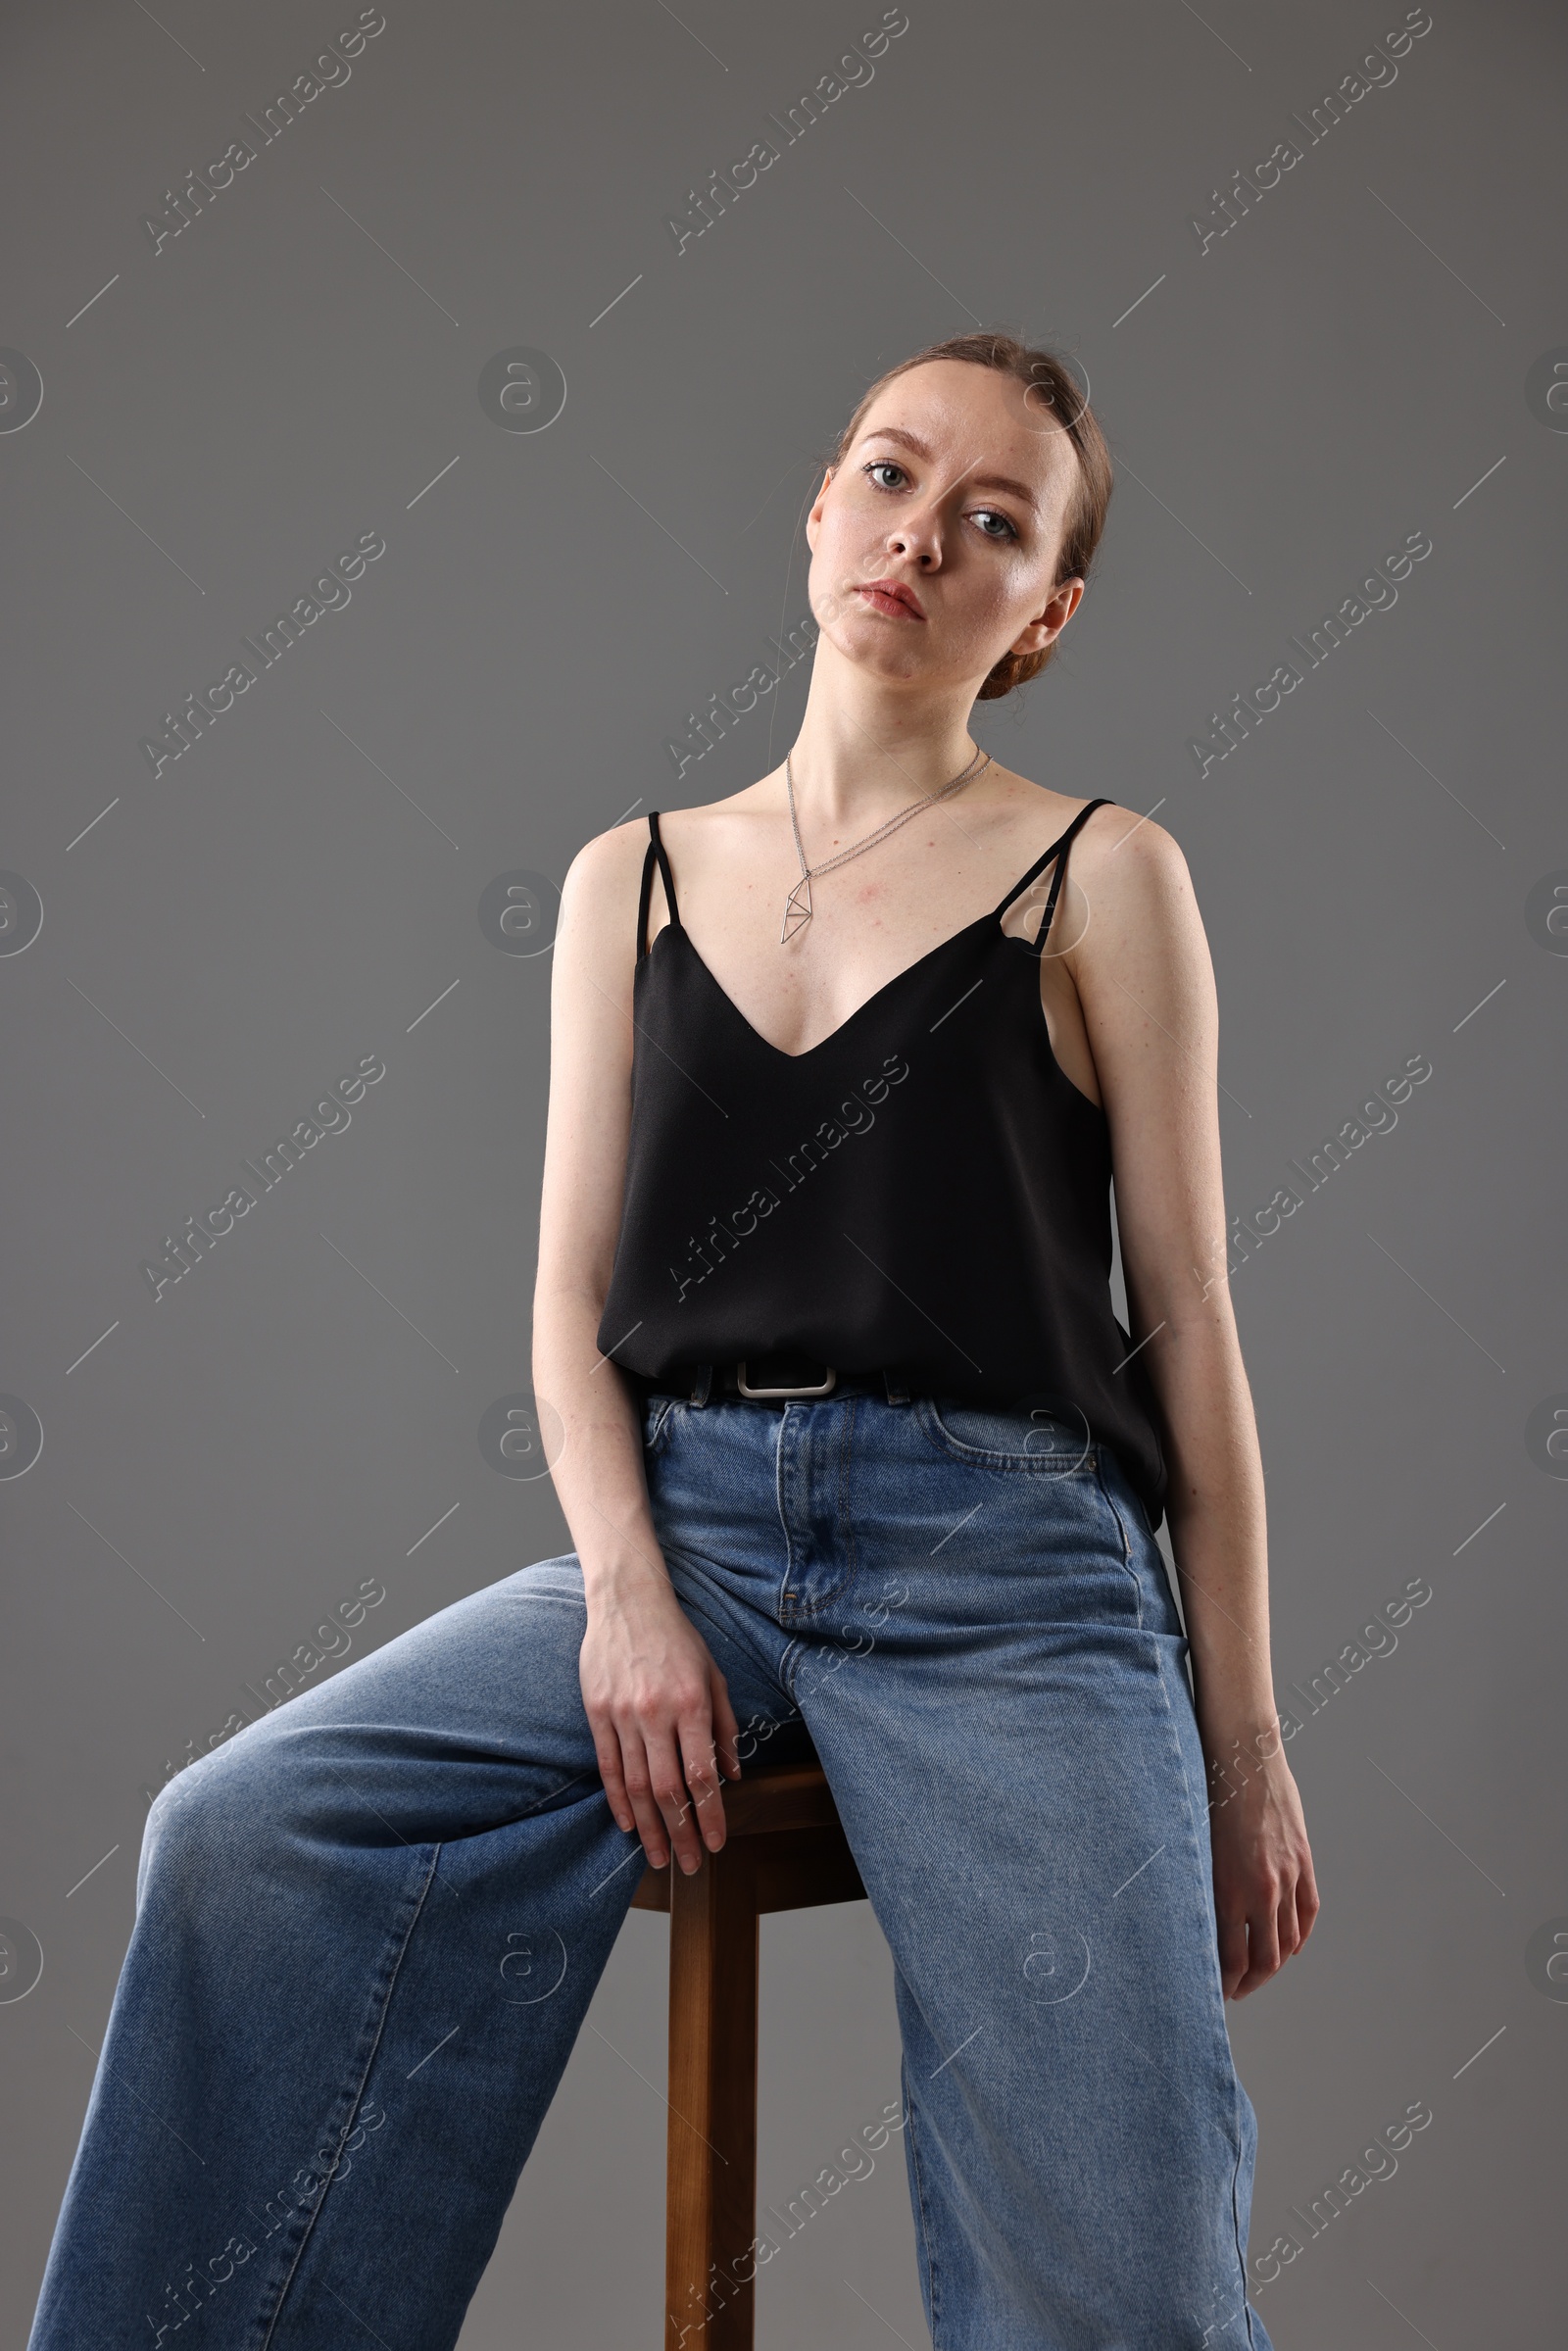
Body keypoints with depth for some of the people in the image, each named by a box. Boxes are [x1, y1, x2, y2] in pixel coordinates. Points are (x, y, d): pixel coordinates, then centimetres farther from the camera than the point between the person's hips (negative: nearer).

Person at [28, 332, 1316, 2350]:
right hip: (683, 1522, 3)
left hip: (1004, 1565, -2)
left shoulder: (1099, 876, 7)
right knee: (250, 1841, -21)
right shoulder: (634, 880, 16)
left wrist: (1243, 1744, 2)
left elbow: (1188, 1316, 5)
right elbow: (575, 1296, 11)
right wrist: (628, 1595, -7)